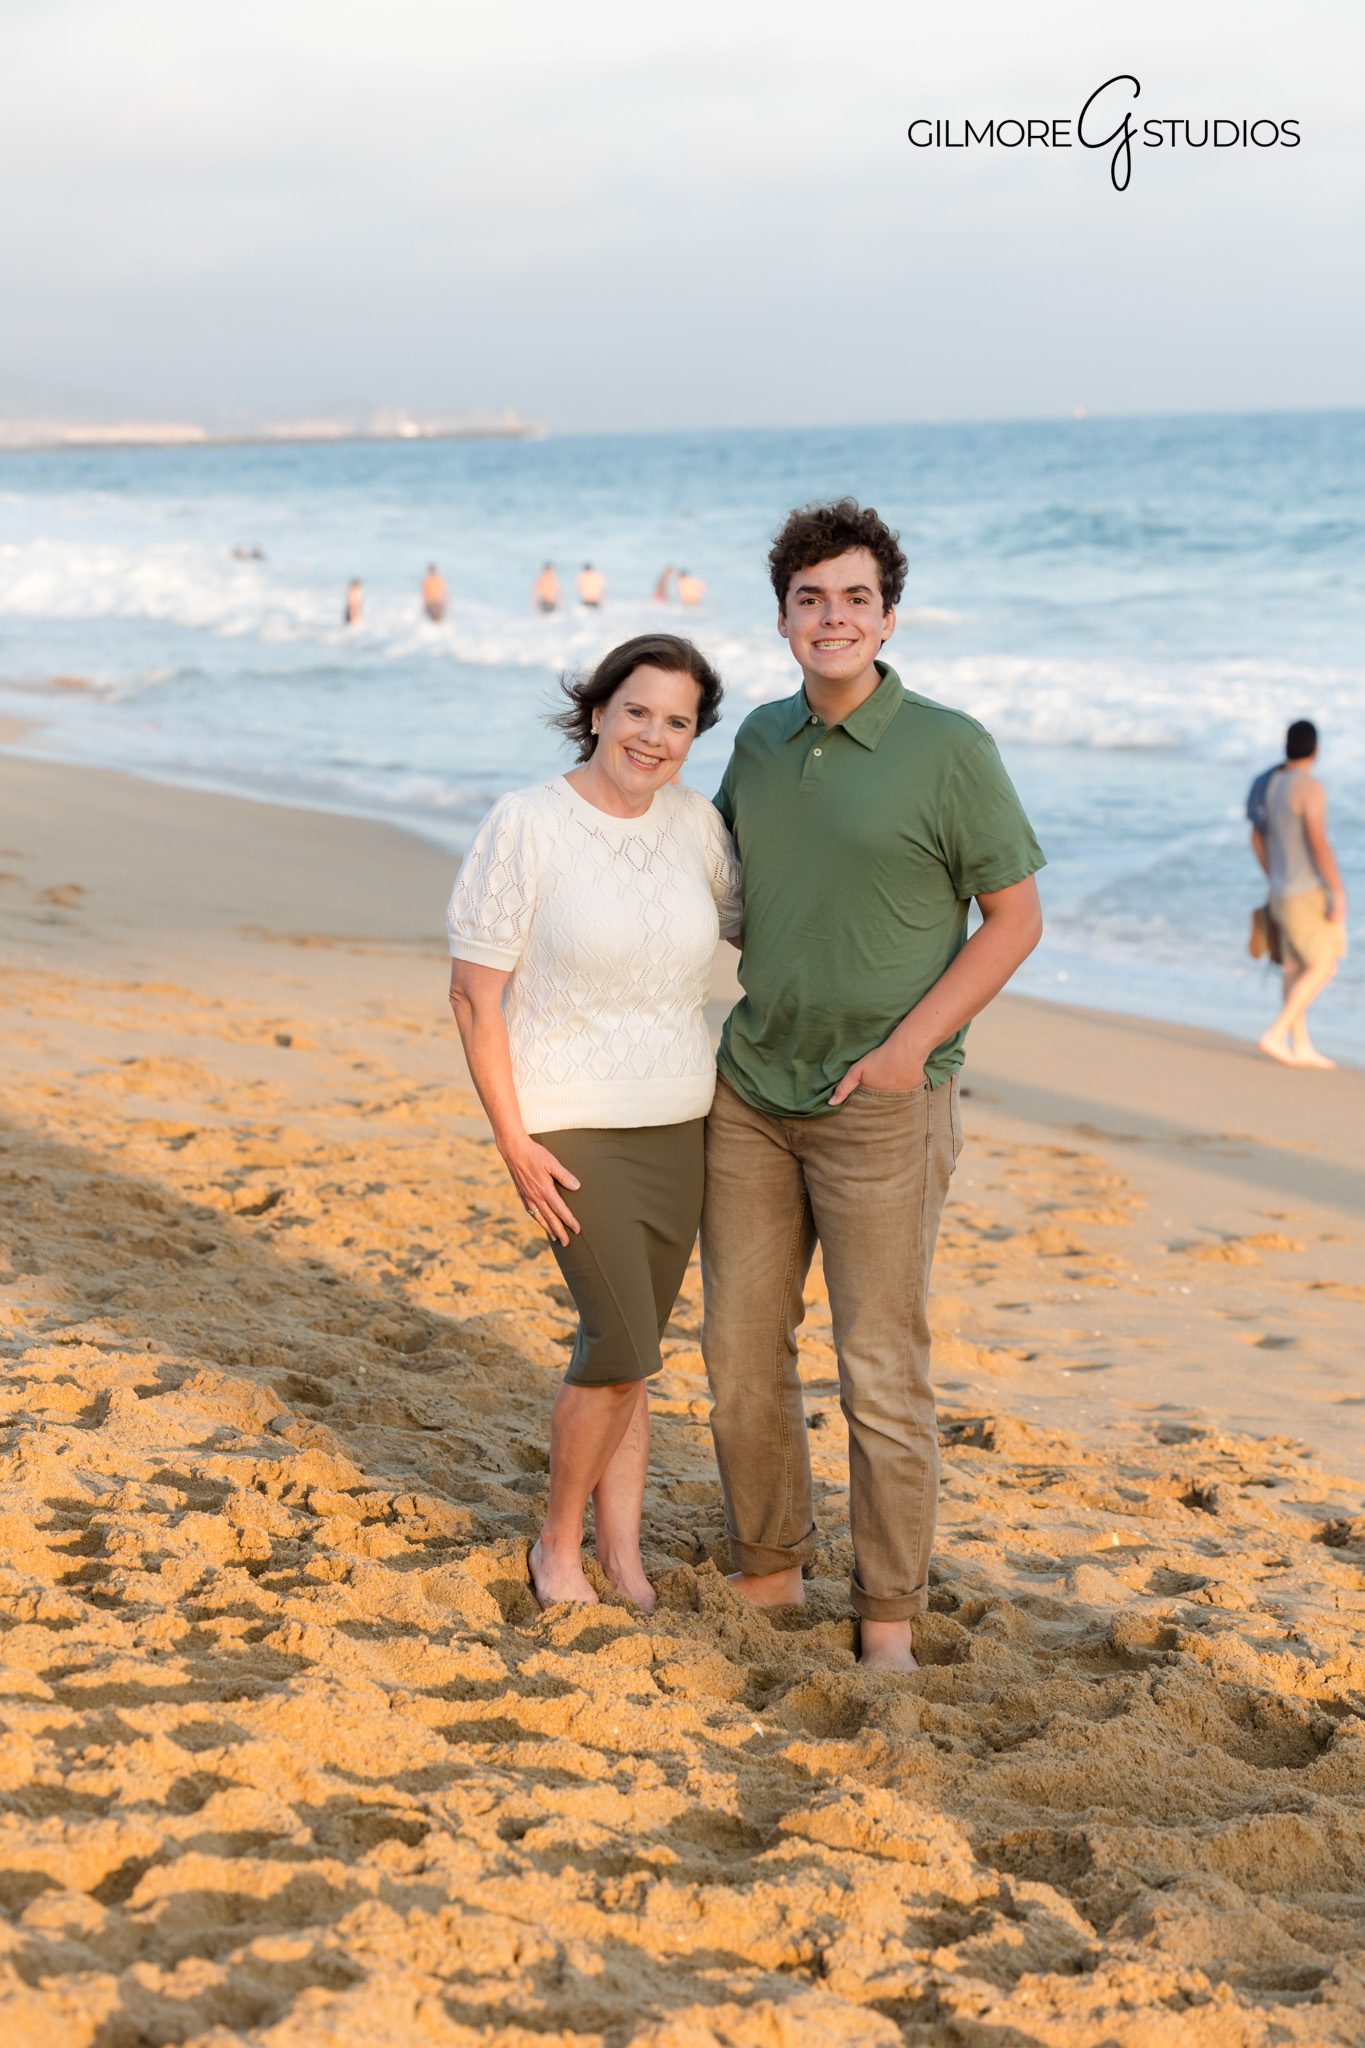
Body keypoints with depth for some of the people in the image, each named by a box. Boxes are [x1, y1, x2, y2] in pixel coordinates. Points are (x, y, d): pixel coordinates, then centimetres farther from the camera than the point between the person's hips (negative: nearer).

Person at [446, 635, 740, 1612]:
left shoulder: (696, 822, 2)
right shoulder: (526, 825, -12)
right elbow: (475, 995, -10)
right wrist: (514, 1144, -13)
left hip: (679, 1126, 5)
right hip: (574, 1127, -5)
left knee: (629, 1348, 11)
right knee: (623, 1344, -12)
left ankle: (624, 1557, 22)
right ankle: (559, 1541, 10)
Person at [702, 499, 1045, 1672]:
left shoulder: (950, 749, -10)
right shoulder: (762, 740, 7)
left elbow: (1016, 919, -8)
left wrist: (912, 1045, -15)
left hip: (881, 1105, -5)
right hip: (751, 1095, 6)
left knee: (882, 1372, -3)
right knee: (741, 1350, 10)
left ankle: (889, 1617, 10)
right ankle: (768, 1572, 26)